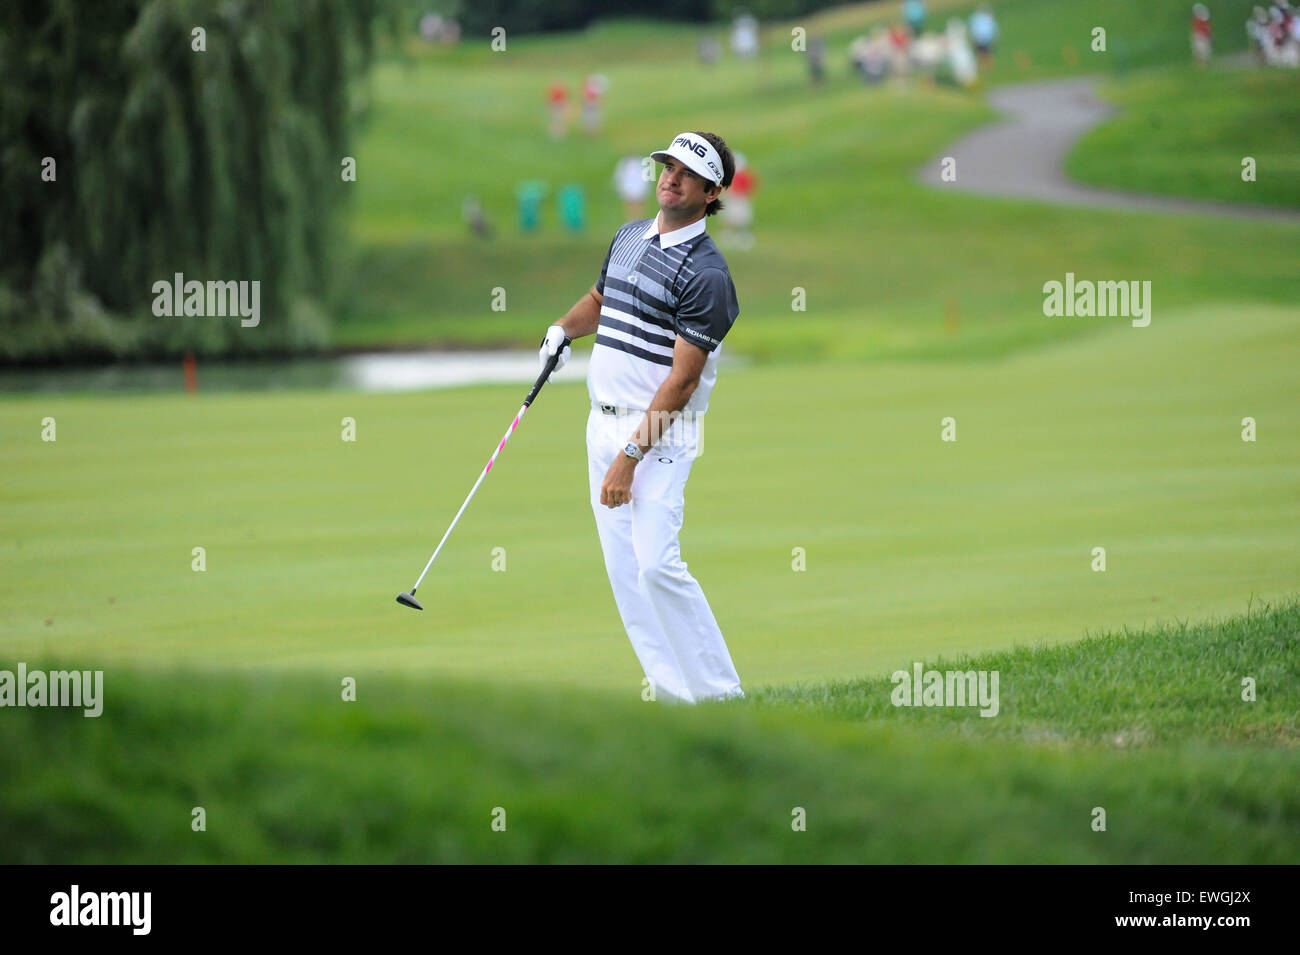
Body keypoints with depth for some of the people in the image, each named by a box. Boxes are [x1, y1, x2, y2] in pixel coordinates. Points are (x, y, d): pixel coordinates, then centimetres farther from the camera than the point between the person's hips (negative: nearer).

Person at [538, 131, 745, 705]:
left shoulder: (706, 274, -13)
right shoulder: (629, 236, 12)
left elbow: (683, 380, -17)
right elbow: (599, 300, 33)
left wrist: (630, 457, -20)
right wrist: (563, 329, 12)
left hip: (658, 433, -8)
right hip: (603, 422, 8)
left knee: (655, 563, -18)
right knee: (623, 567, 3)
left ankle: (720, 694, -10)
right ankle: (673, 692, 5)